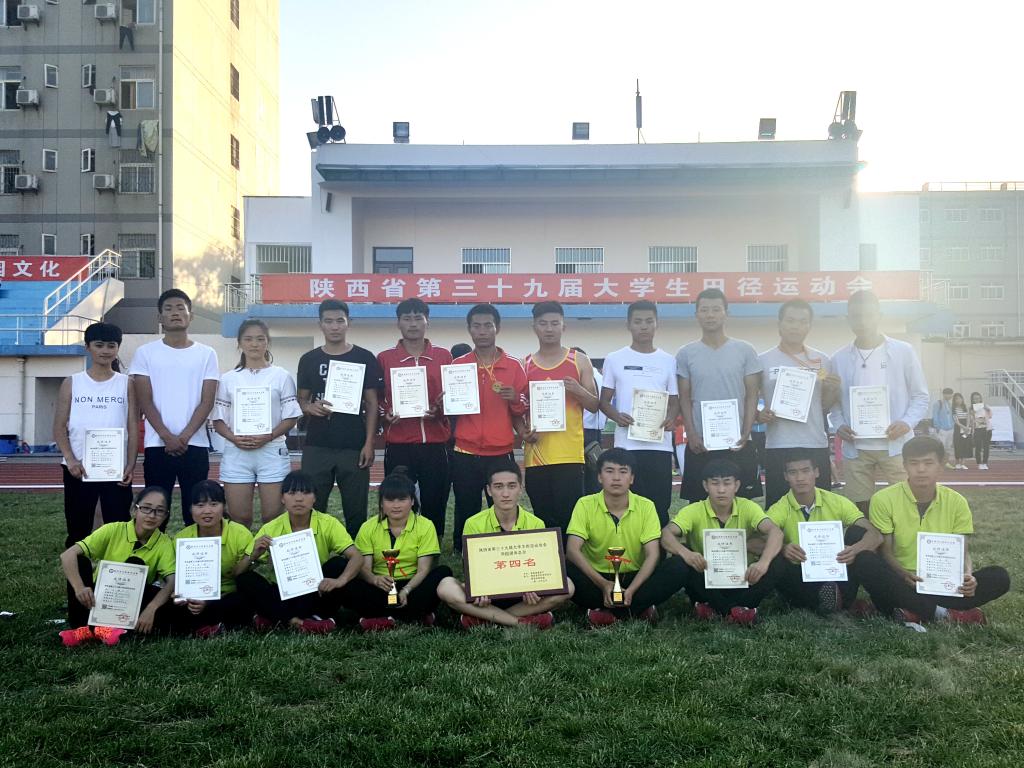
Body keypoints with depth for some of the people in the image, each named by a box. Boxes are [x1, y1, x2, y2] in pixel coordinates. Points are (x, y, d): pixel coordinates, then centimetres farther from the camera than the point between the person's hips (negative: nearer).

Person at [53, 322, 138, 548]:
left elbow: (133, 427, 2)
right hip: (78, 469, 1)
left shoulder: (126, 384, 6)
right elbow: (59, 427, 3)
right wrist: (71, 459, -11)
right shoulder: (72, 383, 6)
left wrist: (131, 464, -9)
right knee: (78, 530, 8)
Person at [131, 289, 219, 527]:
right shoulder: (145, 353, 5)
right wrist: (168, 437, -11)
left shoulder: (206, 354, 6)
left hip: (195, 445, 0)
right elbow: (145, 401, 0)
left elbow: (206, 402, 0)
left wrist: (183, 437, -11)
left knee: (195, 510, 3)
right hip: (157, 445, 0)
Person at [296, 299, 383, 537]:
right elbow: (301, 400, 13)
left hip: (353, 447, -2)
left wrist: (369, 443, -7)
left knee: (356, 510, 4)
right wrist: (310, 407, -11)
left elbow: (371, 403, 1)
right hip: (316, 446, 2)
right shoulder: (309, 360, 8)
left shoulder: (364, 358, 2)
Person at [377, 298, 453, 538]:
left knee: (435, 506, 5)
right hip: (398, 447, -1)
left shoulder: (443, 356, 8)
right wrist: (386, 416, -9)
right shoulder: (385, 358, 6)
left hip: (435, 445, 1)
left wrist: (442, 409, -8)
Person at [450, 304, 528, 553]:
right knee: (466, 514, 5)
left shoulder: (514, 366, 4)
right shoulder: (457, 365, 5)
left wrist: (515, 399, -12)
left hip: (501, 454, 0)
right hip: (465, 455, 0)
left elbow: (522, 412, 9)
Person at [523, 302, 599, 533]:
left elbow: (594, 405, 6)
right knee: (543, 518, 6)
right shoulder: (524, 365, 10)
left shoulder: (579, 361, 6)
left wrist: (579, 391, -14)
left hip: (569, 453, -2)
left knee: (569, 515, -7)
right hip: (536, 454, 2)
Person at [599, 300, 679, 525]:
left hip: (660, 445, 1)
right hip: (626, 444, -1)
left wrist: (671, 418, -10)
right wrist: (617, 416, -14)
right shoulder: (615, 359, 6)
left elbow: (674, 401, 12)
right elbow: (604, 400, 7)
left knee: (660, 505, 2)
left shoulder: (668, 361, 9)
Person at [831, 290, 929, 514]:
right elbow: (834, 401, 11)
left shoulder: (904, 351, 2)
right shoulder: (839, 359, 6)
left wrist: (907, 422, -13)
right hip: (855, 449, 2)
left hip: (896, 445, -1)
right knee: (859, 510, 7)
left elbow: (921, 396, 4)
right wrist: (839, 425, -8)